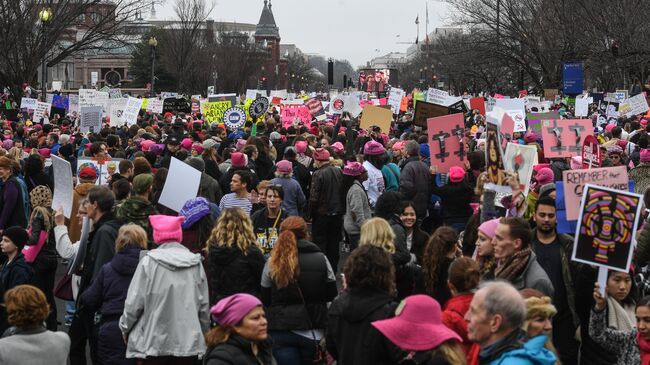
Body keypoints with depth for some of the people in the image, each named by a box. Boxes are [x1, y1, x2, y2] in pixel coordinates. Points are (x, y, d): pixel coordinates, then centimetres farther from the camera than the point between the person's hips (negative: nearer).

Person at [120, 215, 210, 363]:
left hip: (153, 341, -2)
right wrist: (203, 332, 19)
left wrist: (125, 328, 10)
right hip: (188, 341, 3)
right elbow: (204, 305, 4)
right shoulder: (196, 263, 1)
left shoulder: (149, 262, -8)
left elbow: (134, 301, -7)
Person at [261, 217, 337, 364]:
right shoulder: (321, 259, -4)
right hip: (313, 331, 1)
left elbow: (265, 300, 2)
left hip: (282, 331, -1)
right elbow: (331, 294, 3)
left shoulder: (272, 263, -5)